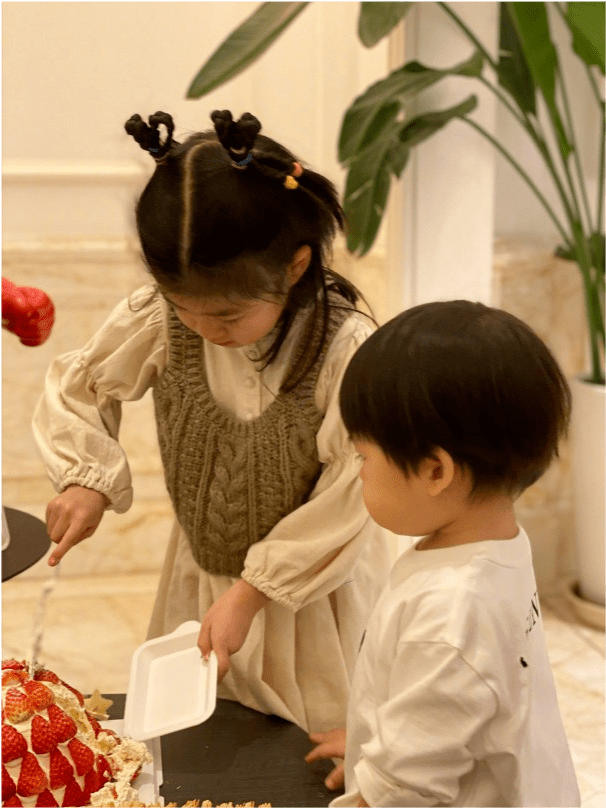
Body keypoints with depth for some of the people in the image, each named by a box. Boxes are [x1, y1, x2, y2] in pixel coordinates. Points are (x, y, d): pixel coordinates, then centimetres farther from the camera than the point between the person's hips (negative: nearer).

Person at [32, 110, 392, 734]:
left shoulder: (347, 349, -26)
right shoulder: (159, 319, -14)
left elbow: (348, 501, -20)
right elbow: (78, 388, 4)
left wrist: (251, 591, -18)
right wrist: (87, 480, -13)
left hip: (310, 590, -3)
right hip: (198, 580, 4)